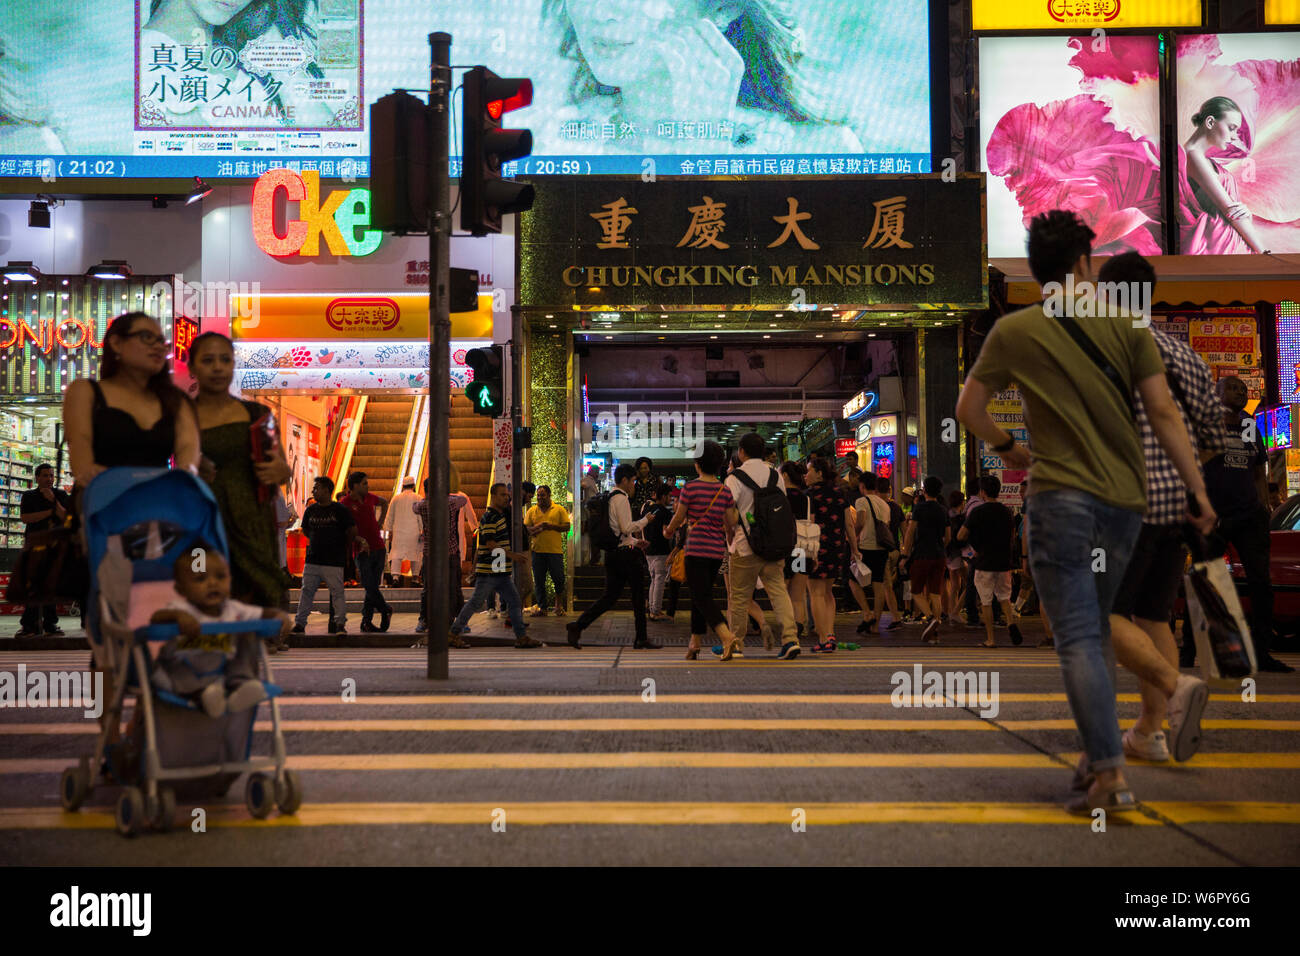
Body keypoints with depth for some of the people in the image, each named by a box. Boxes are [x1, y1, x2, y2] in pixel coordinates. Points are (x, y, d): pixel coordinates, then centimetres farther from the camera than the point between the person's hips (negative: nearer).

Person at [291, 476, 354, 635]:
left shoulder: (340, 510, -4)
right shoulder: (310, 510, 9)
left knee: (337, 592, -3)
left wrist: (344, 549, 8)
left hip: (333, 562, -4)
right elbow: (305, 530, 23)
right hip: (312, 560, 4)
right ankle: (300, 624, 9)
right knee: (306, 592, 4)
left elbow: (352, 530, 0)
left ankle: (340, 624, 6)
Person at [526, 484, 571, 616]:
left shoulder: (559, 509, 5)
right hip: (538, 550, 2)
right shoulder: (532, 511, 10)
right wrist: (538, 527, -13)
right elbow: (526, 529, 6)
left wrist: (551, 526, -13)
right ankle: (541, 607, 13)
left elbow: (567, 526, 0)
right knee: (539, 581, 4)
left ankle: (559, 605, 18)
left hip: (555, 550, -2)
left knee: (558, 579, 0)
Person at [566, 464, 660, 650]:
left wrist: (635, 542, 22)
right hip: (625, 553, -9)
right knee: (638, 594, 1)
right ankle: (641, 639, 6)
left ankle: (578, 626, -2)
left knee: (611, 595, 9)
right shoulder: (621, 498, -11)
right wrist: (645, 520, -4)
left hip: (612, 552, 9)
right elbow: (627, 528, -18)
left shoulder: (609, 498, 19)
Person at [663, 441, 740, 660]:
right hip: (717, 550, 6)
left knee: (702, 597, -7)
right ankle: (695, 643, 21)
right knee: (700, 595, 17)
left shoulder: (691, 487, -8)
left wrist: (669, 531, 20)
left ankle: (728, 637, -26)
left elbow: (679, 517, 0)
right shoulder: (725, 490, 6)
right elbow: (731, 524, 6)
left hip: (697, 549, -6)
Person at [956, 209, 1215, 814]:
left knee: (1078, 638, -3)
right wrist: (1199, 490, 4)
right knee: (1099, 630, 18)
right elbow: (1164, 413, 0)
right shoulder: (1125, 325, 4)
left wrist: (1007, 448, 25)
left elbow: (968, 410, 8)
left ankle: (1110, 772, -10)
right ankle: (1096, 756, 20)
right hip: (1125, 498, 3)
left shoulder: (1012, 332, 1)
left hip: (1061, 496, -3)